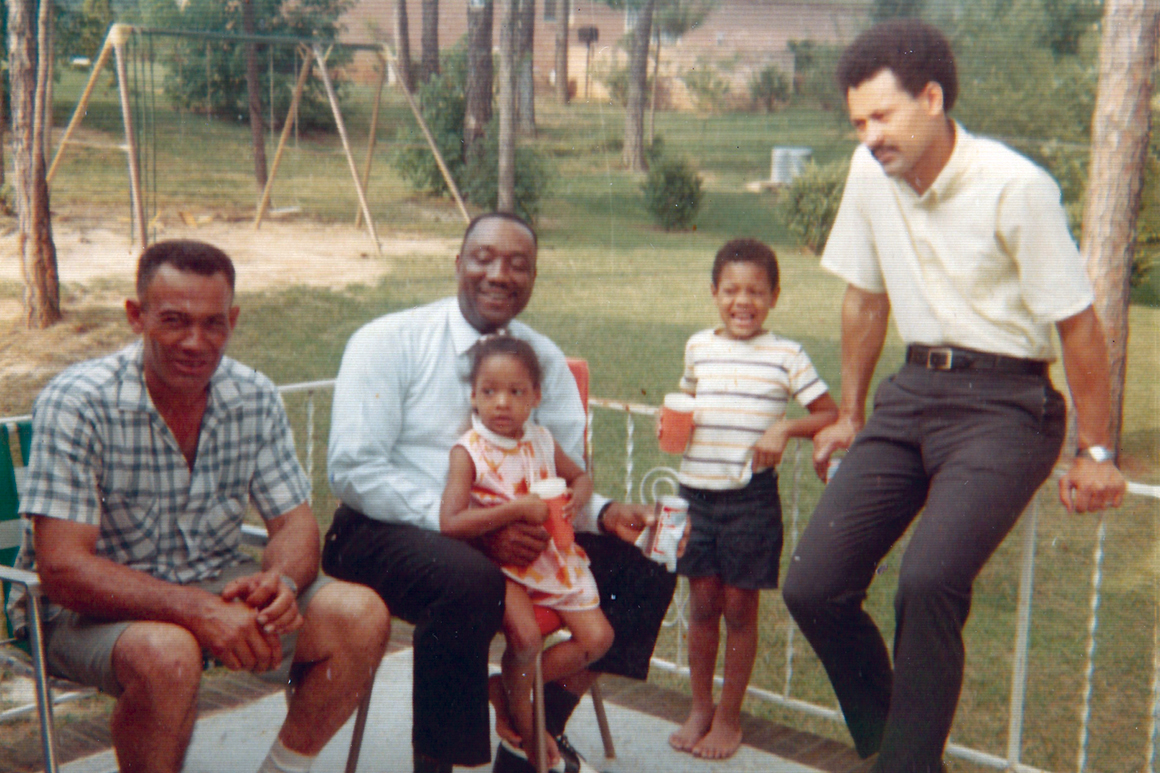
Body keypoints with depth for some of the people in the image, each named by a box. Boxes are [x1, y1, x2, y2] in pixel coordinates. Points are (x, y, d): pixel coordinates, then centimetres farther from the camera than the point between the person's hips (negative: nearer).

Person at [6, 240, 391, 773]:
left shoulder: (254, 398, -4)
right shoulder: (77, 403, -19)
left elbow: (295, 523, 0)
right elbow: (62, 569, -24)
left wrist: (280, 581, -25)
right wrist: (200, 611, -35)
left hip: (216, 584, 5)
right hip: (97, 604, -5)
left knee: (361, 616, -15)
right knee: (166, 653, -38)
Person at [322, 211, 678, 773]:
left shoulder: (545, 360, 8)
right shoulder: (387, 343, -7)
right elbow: (353, 471, -15)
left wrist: (605, 514, -16)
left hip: (507, 534, 6)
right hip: (388, 532, -5)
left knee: (644, 573, -9)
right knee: (473, 582, -38)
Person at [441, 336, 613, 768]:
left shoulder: (541, 442, 4)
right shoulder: (468, 452, -14)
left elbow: (580, 476, 23)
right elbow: (450, 523, -26)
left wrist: (575, 500, -2)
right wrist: (518, 509, -27)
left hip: (551, 555, 6)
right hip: (501, 562, -6)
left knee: (597, 637, -2)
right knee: (527, 637, -29)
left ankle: (508, 691, 13)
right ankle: (522, 720, 4)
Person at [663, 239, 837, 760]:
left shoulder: (786, 356, -4)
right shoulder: (699, 347, 7)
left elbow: (830, 415, -2)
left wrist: (785, 428, -18)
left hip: (751, 496, -3)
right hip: (696, 490, 3)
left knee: (739, 608, 6)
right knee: (702, 604, 11)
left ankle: (729, 718, 21)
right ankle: (699, 708, 28)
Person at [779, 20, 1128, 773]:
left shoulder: (1016, 187, -16)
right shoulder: (871, 172, 2)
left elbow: (1078, 323, -9)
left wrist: (1097, 452, -4)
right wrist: (850, 416, 21)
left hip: (1004, 404, -6)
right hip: (912, 392, 6)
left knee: (929, 580, -27)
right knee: (813, 585, -4)